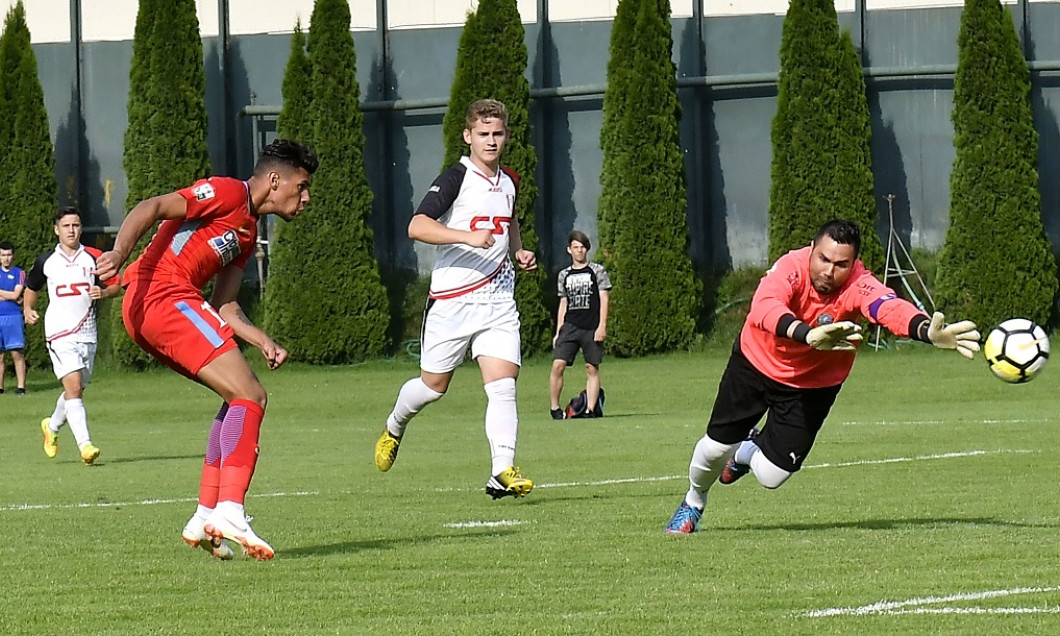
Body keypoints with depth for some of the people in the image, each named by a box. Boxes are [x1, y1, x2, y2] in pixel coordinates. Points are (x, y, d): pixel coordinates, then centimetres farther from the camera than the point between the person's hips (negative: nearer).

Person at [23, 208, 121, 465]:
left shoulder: (94, 258, 3)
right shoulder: (45, 261, 5)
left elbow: (117, 286, 7)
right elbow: (31, 288, 22)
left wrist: (103, 292, -13)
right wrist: (28, 309, 5)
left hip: (87, 333, 2)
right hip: (59, 333, -2)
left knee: (75, 391, 13)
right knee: (73, 386, -18)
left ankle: (52, 426, 42)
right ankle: (85, 445, -26)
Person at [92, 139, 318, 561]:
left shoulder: (247, 233, 25)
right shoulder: (227, 193, -3)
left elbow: (224, 308, 21)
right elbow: (152, 209, -14)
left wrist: (263, 342, 5)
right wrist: (119, 253, -30)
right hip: (162, 296, -10)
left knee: (242, 397, 15)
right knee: (249, 397, -15)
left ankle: (206, 518, 11)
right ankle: (230, 512, -26)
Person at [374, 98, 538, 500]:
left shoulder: (509, 183, 13)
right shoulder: (456, 178, -9)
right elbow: (417, 226, -22)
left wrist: (518, 252, 17)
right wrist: (468, 237, -31)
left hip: (498, 300, 4)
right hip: (452, 298, -4)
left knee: (503, 386, -12)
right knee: (434, 384, 9)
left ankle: (502, 473, -19)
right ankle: (394, 429, 39)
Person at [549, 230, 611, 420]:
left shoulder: (597, 271, 6)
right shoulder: (564, 275, 15)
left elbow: (604, 298, 2)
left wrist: (602, 326, -8)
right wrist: (558, 332, 13)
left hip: (591, 328, -2)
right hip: (570, 325, 2)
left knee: (592, 368, -2)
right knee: (558, 365, -11)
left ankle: (590, 409, 1)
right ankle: (554, 408, -3)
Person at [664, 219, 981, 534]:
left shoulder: (859, 286, -31)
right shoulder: (791, 267, -31)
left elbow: (891, 308, -52)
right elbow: (764, 308, -50)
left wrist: (928, 331, -75)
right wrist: (808, 335, -70)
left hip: (812, 385, 0)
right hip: (756, 363, 0)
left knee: (771, 476, -3)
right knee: (716, 447, 4)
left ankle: (750, 452, 36)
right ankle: (693, 502, 39)